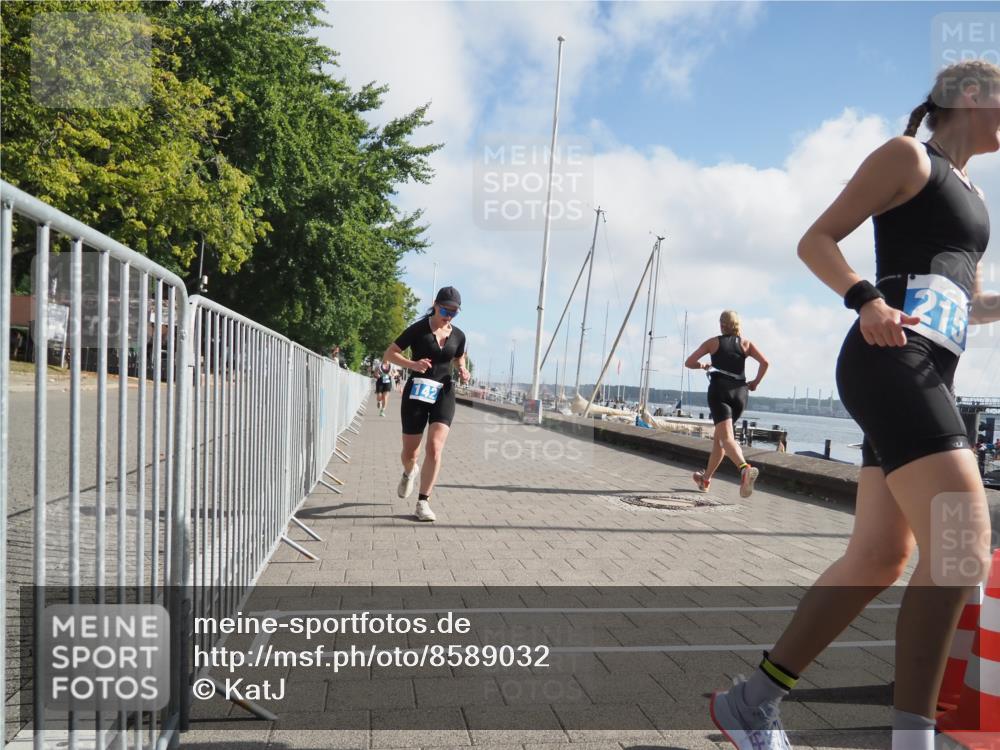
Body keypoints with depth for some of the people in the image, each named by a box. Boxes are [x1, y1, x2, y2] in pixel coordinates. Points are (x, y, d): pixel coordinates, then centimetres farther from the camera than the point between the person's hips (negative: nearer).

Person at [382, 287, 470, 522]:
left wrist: (462, 372, 0)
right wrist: (412, 364, -23)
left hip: (443, 394, 2)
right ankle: (409, 473, 45)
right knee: (409, 452, 8)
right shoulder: (418, 329, -6)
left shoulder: (458, 336, 6)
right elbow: (389, 354, -4)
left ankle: (423, 502, -6)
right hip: (416, 393, -2)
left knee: (434, 448, -15)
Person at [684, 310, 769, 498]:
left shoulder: (713, 342, 8)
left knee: (726, 437, -18)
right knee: (719, 437, 18)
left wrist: (703, 366, 27)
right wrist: (755, 383, 9)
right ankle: (706, 479, 29)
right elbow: (764, 363, -4)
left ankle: (745, 468, -46)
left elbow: (689, 362, 7)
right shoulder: (746, 343, 11)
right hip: (740, 392, 4)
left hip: (719, 391, -4)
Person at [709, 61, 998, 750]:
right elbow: (816, 240, -5)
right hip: (893, 361, -9)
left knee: (879, 559, 5)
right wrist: (867, 299, -21)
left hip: (928, 374, 9)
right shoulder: (908, 156, 4)